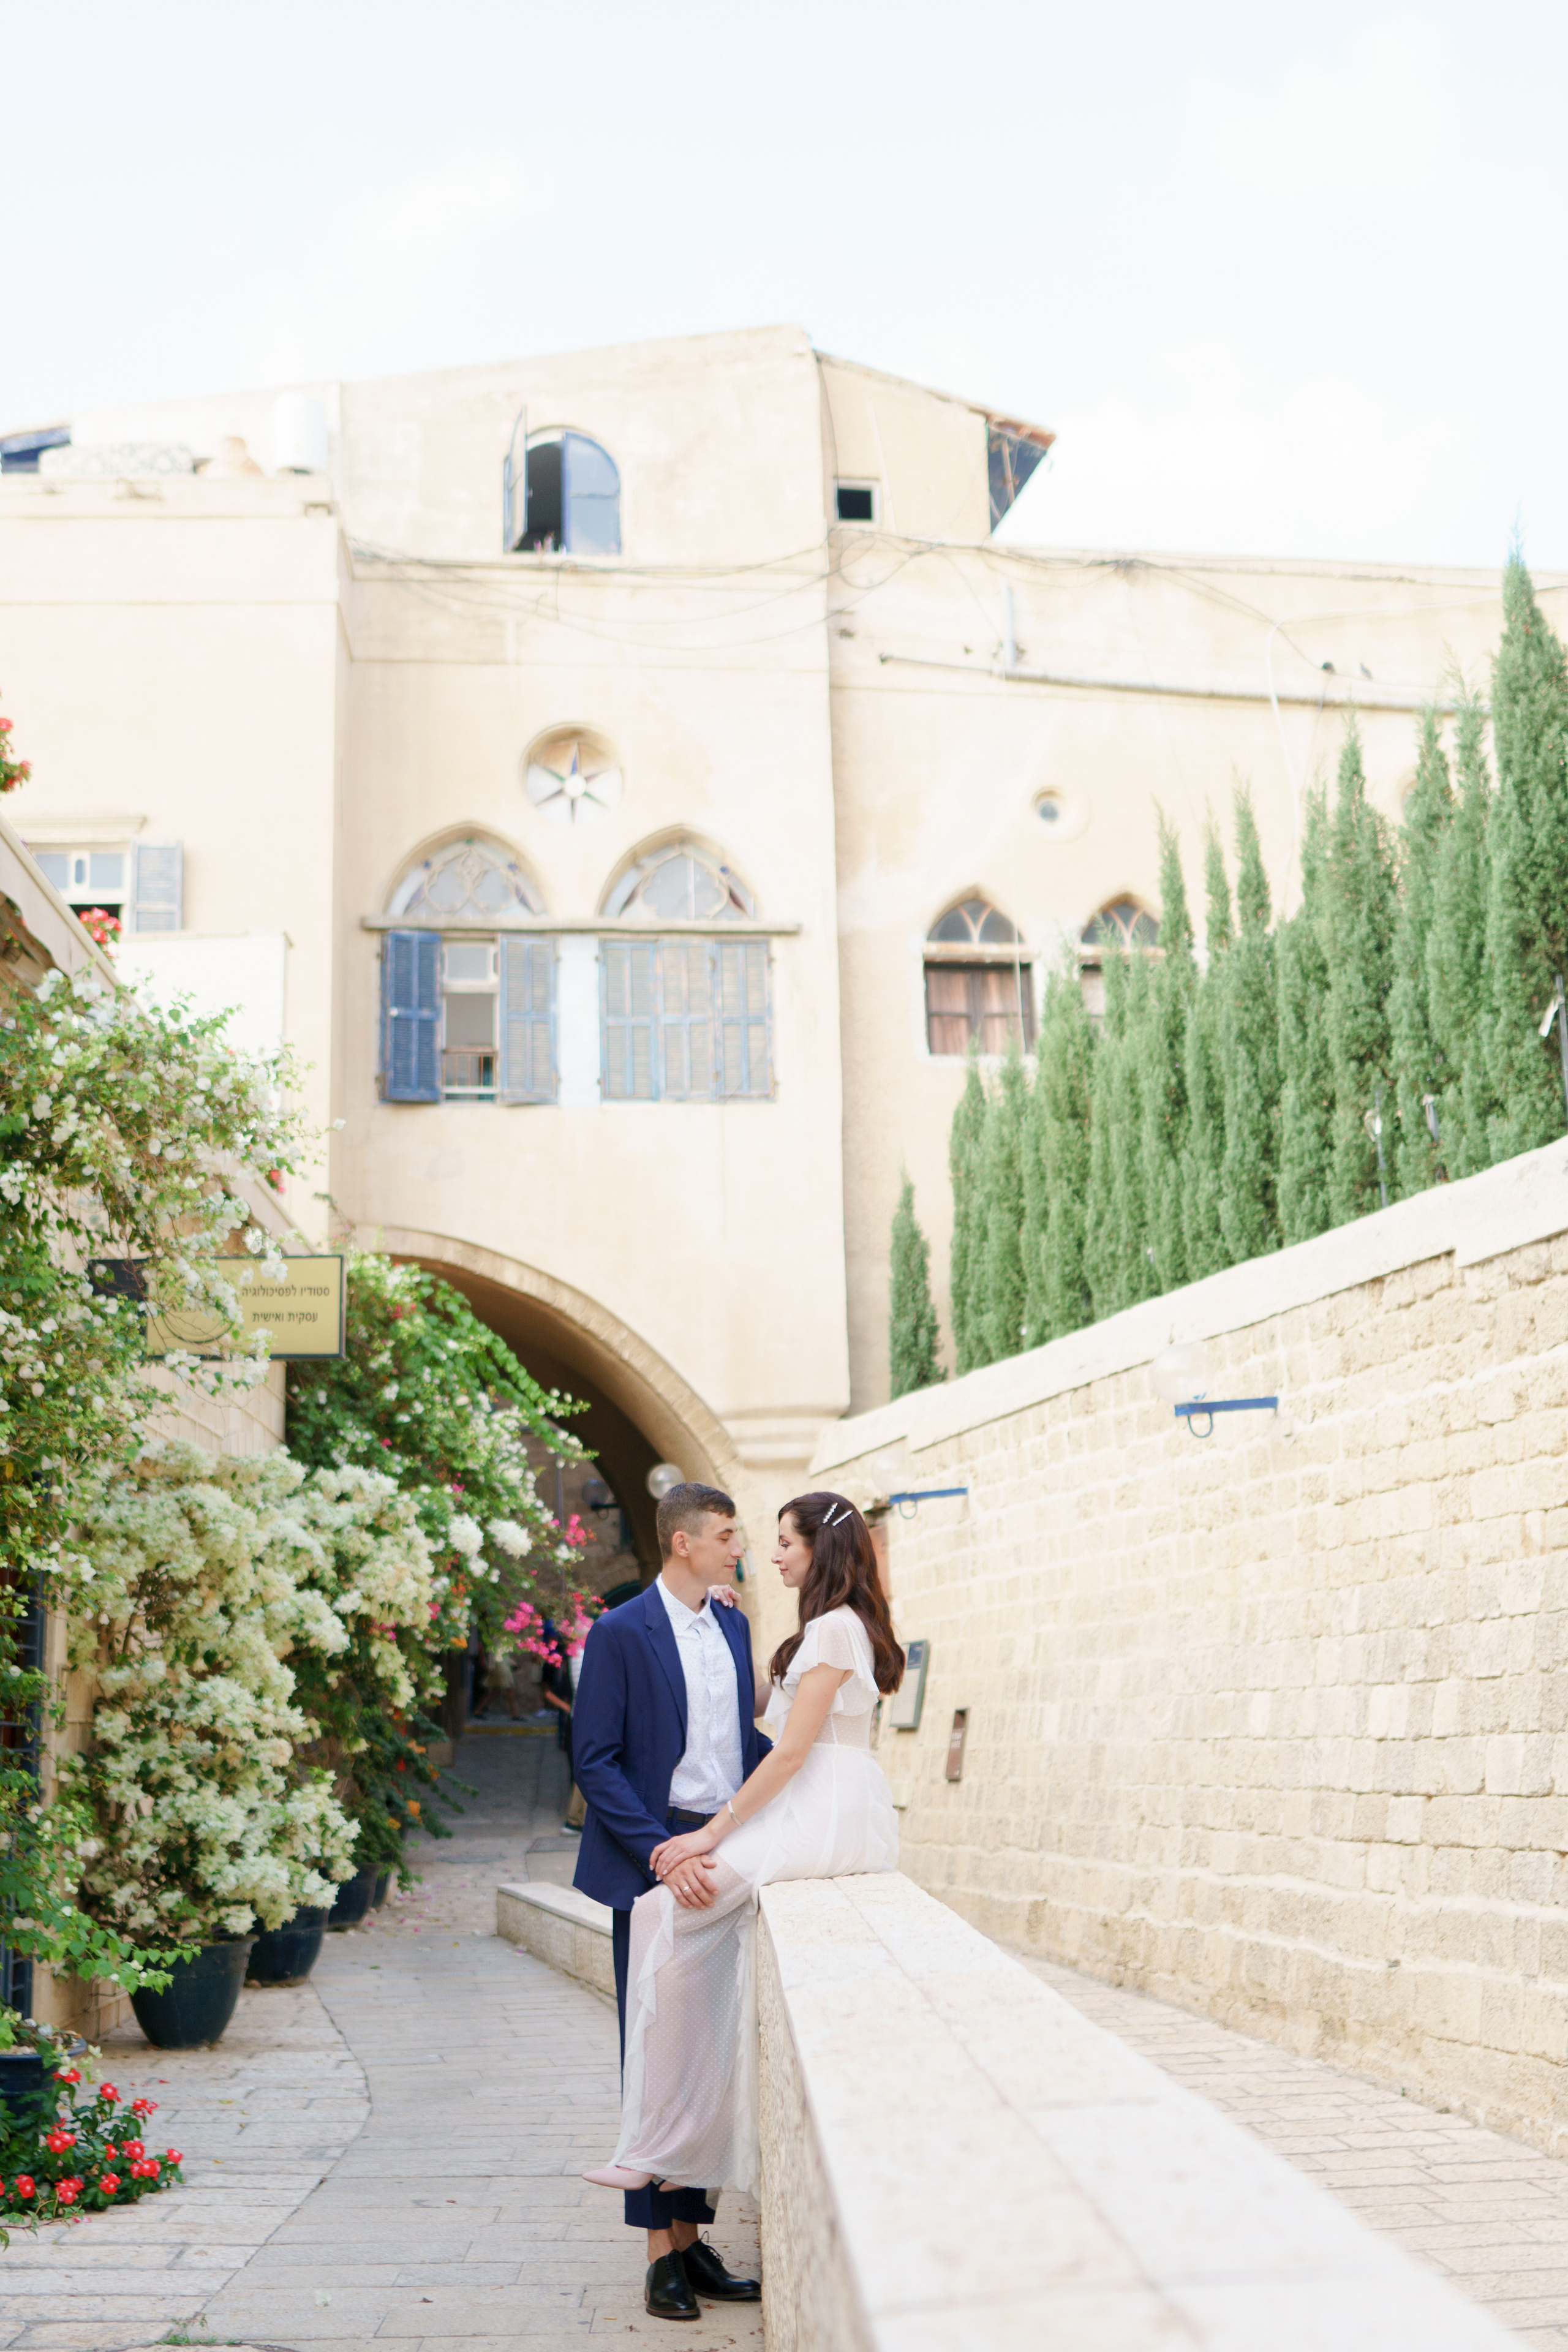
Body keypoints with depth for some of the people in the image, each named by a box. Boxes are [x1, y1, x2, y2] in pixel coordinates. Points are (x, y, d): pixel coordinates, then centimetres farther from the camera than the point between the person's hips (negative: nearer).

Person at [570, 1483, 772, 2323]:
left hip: (722, 1860, 6)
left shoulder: (732, 1625, 11)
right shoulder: (620, 1633, -9)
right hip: (652, 1864, -6)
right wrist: (661, 1852, -20)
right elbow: (596, 1761, -12)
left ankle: (692, 2238, 20)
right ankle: (662, 2253, 10)